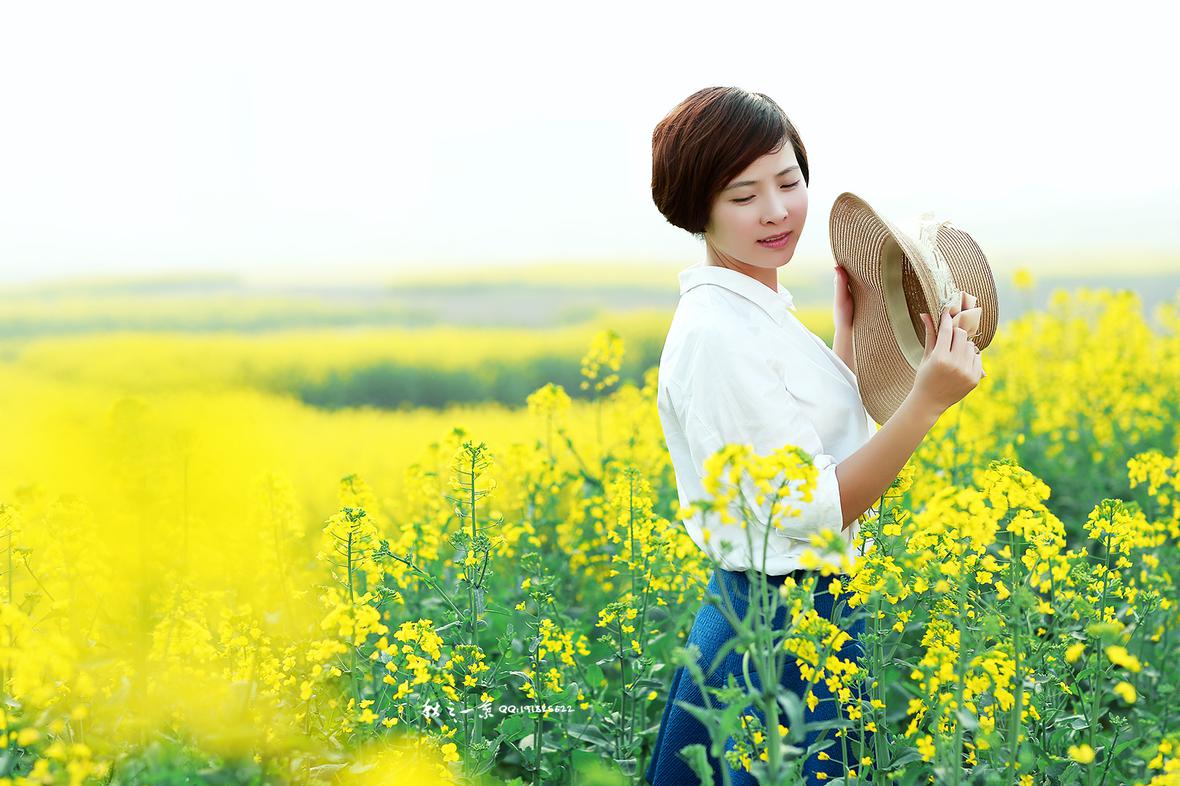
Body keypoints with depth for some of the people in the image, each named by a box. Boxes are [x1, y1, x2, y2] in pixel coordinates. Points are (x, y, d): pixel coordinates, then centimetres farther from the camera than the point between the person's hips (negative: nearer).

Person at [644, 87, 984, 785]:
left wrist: (849, 327, 13)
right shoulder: (714, 332, -20)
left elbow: (839, 447, 14)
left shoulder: (760, 312, 9)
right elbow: (809, 510, -21)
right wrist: (928, 401, -26)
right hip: (787, 635, -9)